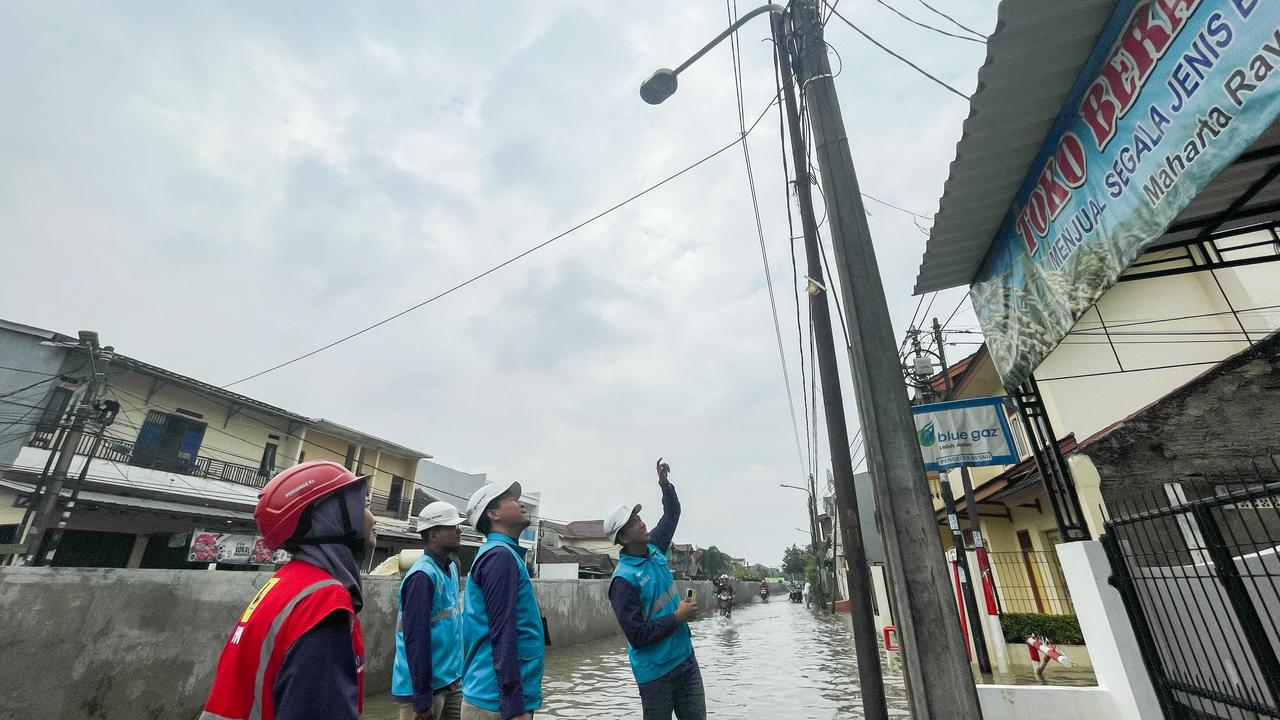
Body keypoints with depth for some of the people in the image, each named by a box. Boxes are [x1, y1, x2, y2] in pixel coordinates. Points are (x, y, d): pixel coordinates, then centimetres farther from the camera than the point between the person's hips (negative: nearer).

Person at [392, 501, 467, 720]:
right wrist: (422, 699, -18)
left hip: (452, 680, 8)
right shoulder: (423, 575, -20)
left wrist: (457, 669, 15)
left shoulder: (451, 568, 6)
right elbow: (415, 639, -21)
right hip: (427, 685, -8)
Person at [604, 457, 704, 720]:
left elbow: (672, 513, 15)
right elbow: (637, 636, -21)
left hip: (685, 657, 7)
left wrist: (664, 482, 2)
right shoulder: (623, 580, -21)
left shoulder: (653, 550, 1)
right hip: (656, 671, -7)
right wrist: (677, 617, -17)